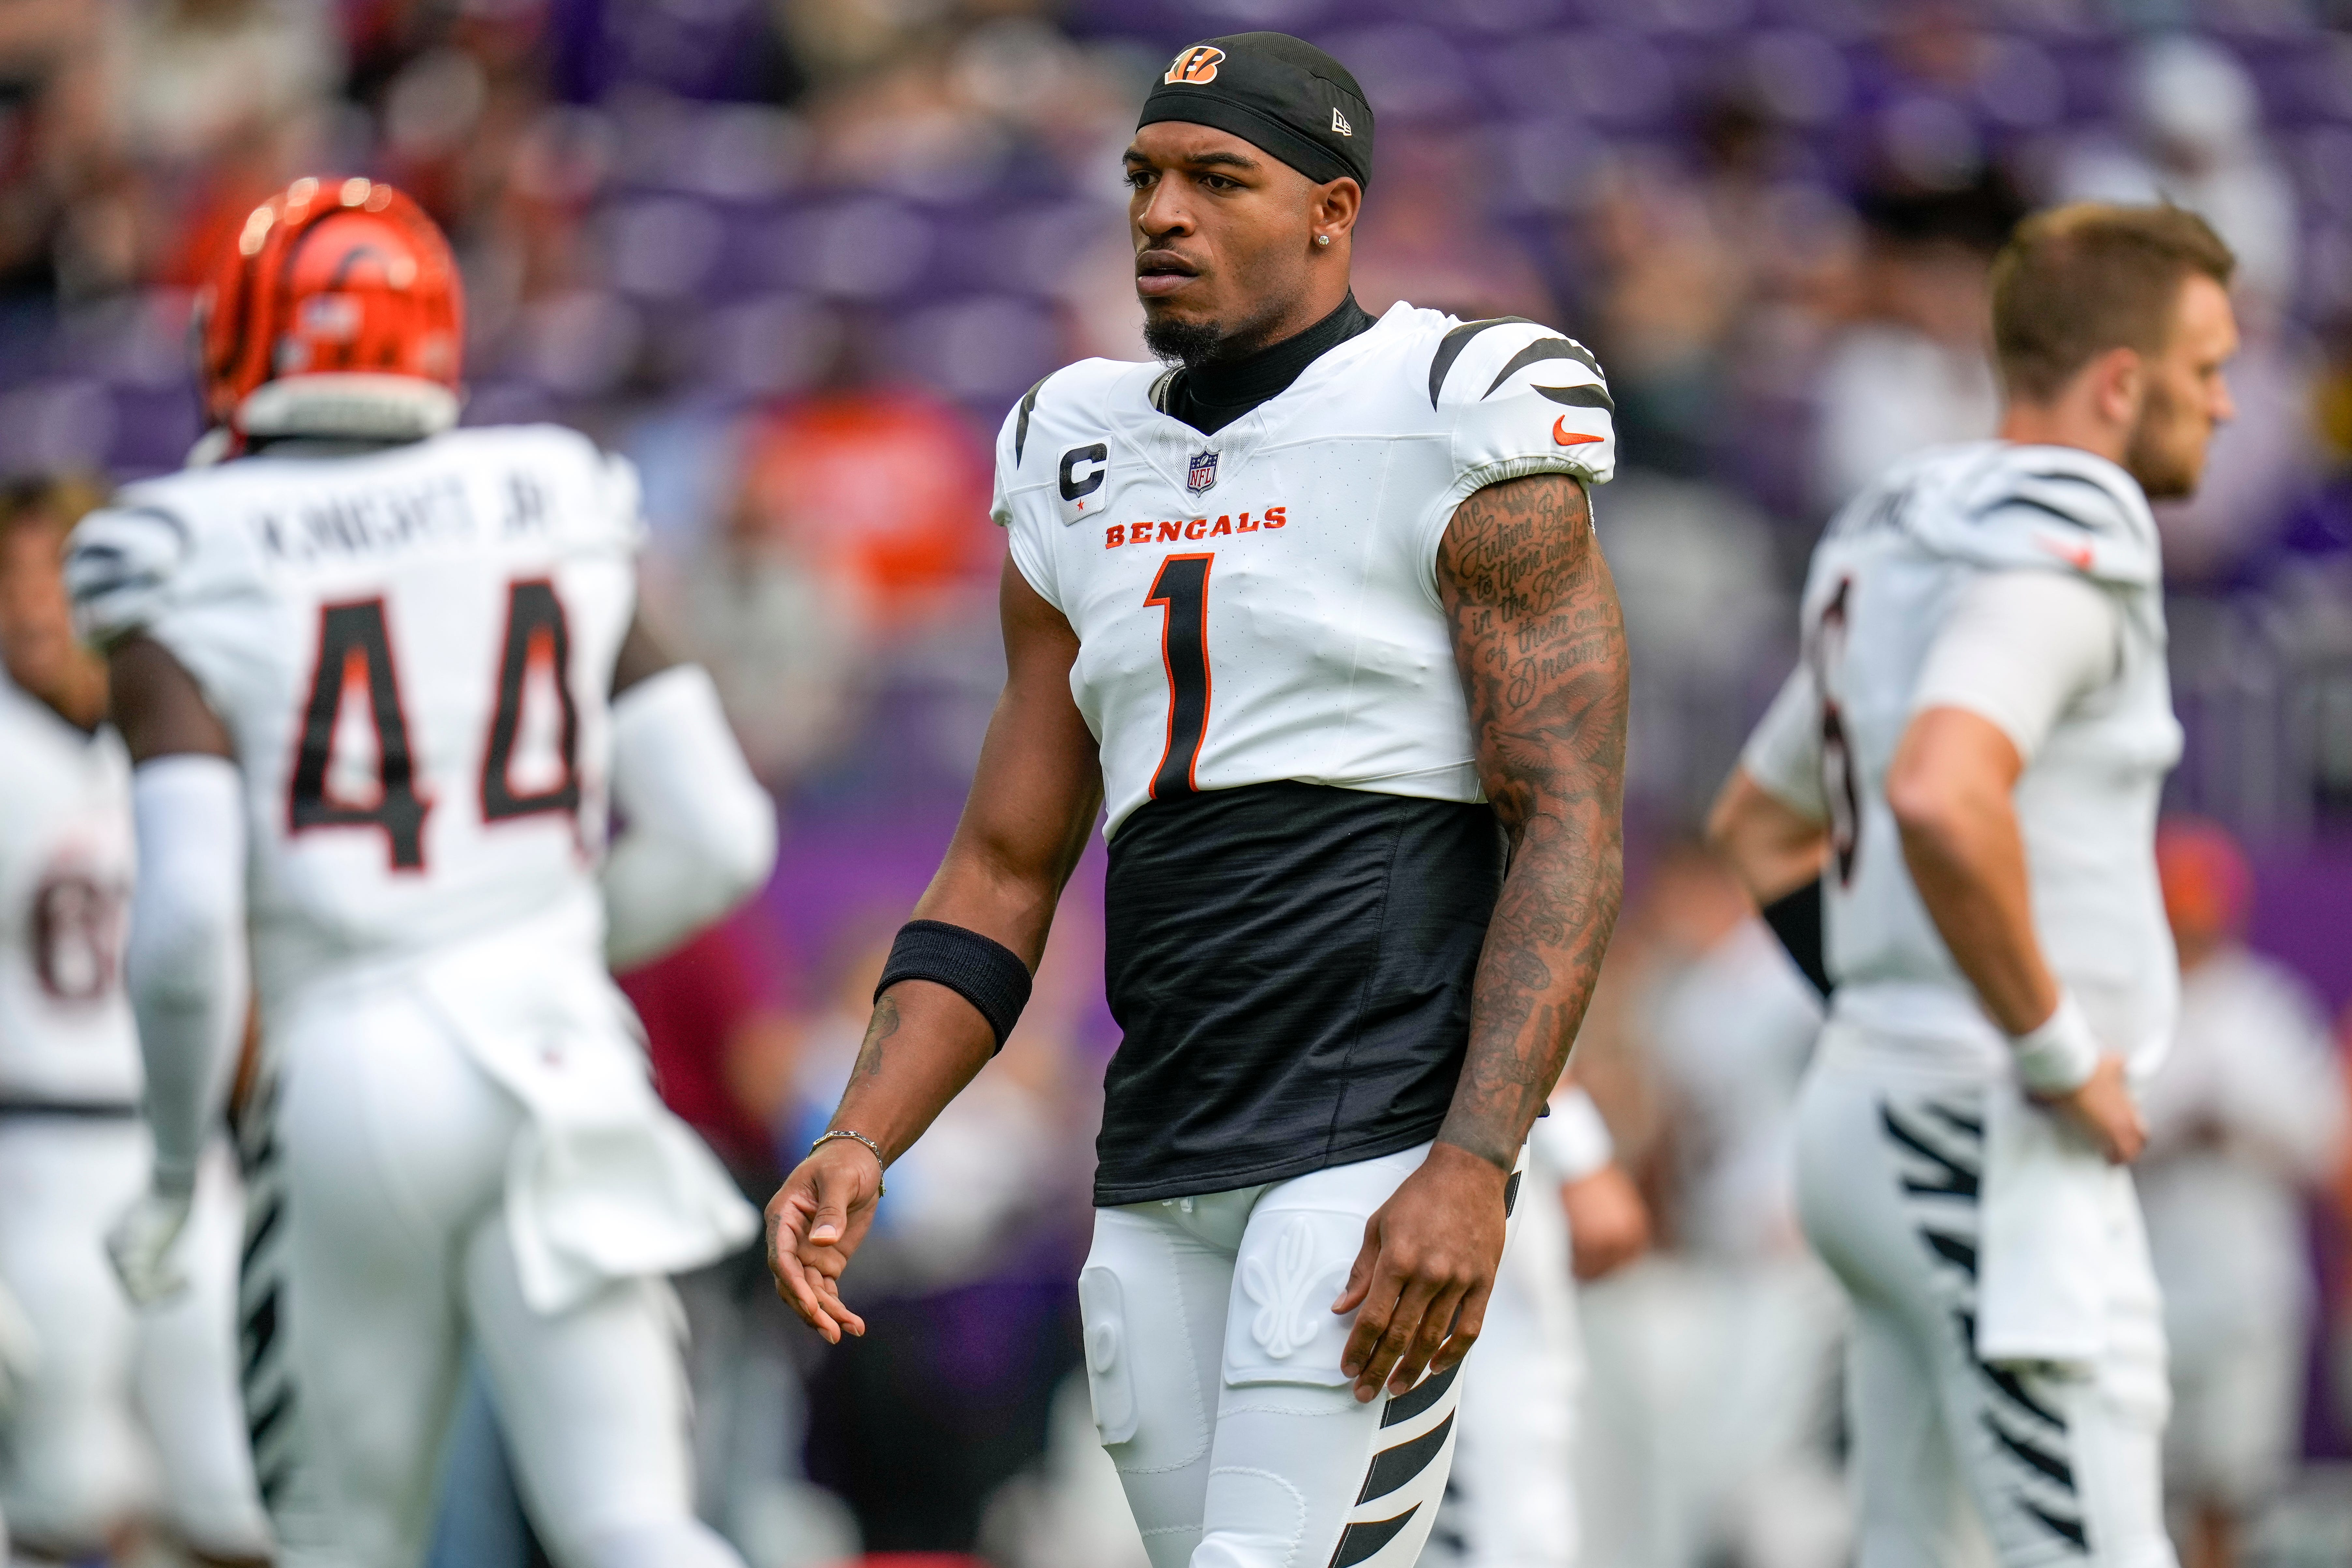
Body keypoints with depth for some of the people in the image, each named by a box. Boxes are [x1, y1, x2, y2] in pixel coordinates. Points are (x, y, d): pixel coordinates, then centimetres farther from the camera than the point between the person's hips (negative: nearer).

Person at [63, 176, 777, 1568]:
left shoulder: (194, 581, -2)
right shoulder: (556, 524, 8)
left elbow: (189, 922, -13)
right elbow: (718, 841, 7)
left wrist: (175, 1164, 2)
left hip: (345, 1080, -2)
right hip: (556, 1045, 2)